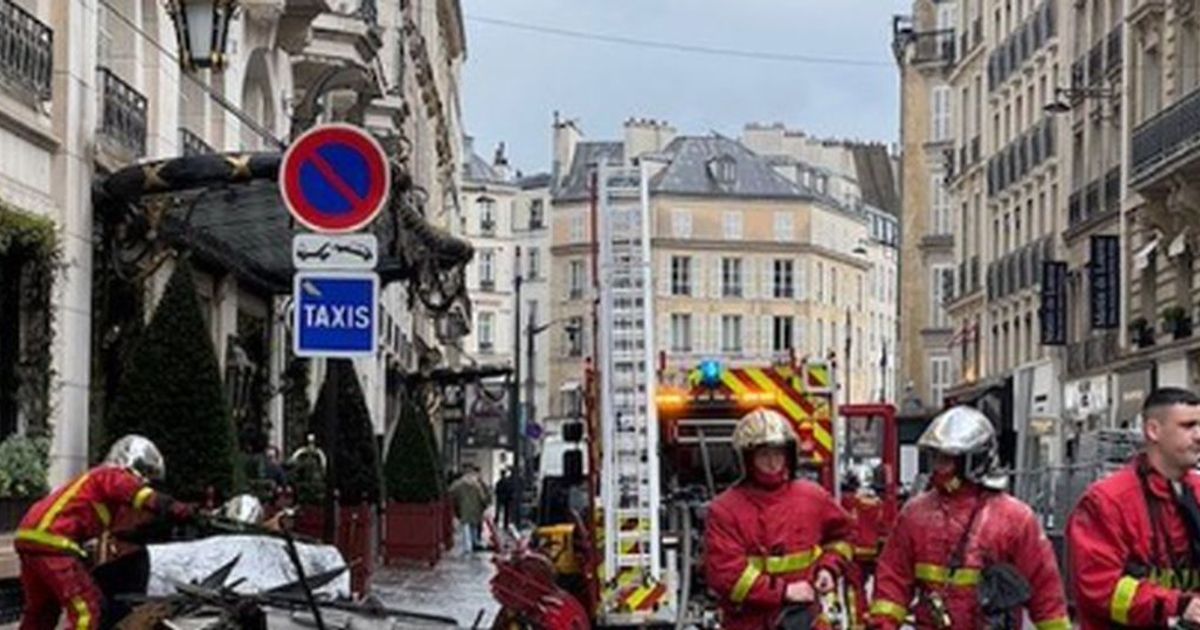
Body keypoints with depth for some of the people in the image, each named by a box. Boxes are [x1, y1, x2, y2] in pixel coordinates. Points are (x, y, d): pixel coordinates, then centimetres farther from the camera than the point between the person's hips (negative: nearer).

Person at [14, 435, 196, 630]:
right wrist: (184, 511, -21)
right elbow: (149, 498, -18)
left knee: (41, 609, 21)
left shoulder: (101, 477, 26)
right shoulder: (112, 475, -2)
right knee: (86, 606, -12)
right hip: (51, 541, -10)